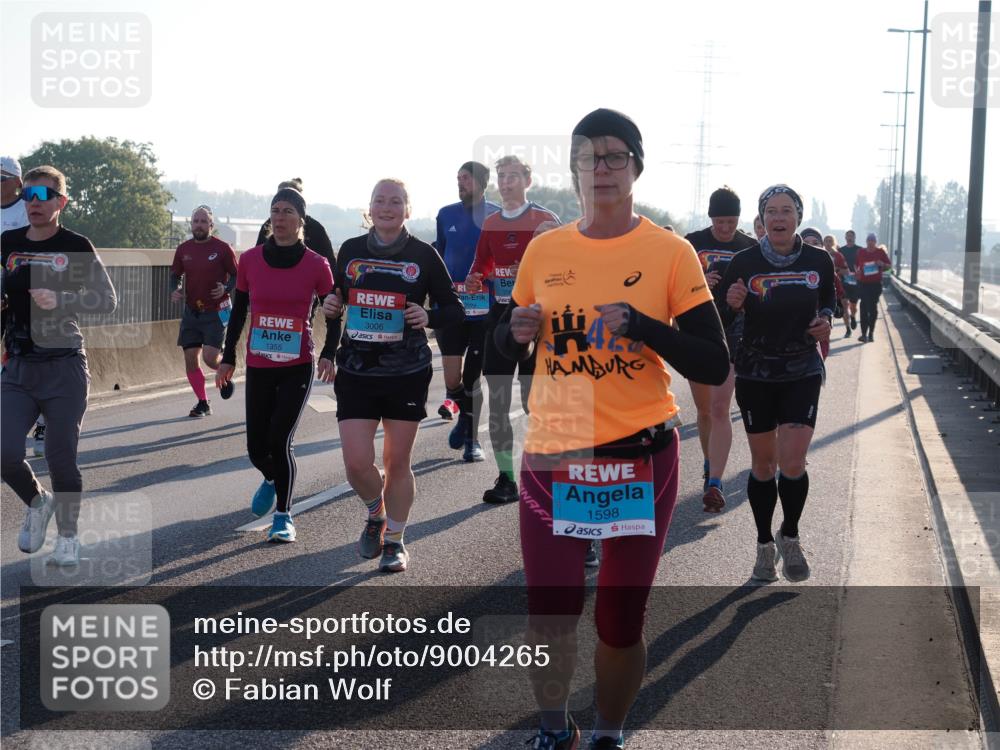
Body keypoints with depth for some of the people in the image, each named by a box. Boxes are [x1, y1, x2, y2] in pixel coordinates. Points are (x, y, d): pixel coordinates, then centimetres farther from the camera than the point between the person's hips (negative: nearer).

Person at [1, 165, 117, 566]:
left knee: (61, 458, -2)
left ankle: (68, 537, 19)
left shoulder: (76, 247, -2)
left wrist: (61, 299, -15)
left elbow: (108, 300, -3)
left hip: (64, 367, -3)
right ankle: (37, 503, 22)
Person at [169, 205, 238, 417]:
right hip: (191, 312, 4)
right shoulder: (183, 249, 5)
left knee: (210, 357, -15)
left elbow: (237, 276, 0)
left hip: (216, 312, -4)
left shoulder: (222, 248, -7)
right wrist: (174, 291, -3)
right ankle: (203, 403, 16)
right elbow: (175, 275, 17)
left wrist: (226, 289, -19)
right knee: (190, 359, 1)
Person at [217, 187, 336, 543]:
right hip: (258, 368, 3)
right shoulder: (250, 260, 1)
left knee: (280, 439, -13)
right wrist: (228, 358, 10)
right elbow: (238, 311, 10)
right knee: (256, 449, 4)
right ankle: (272, 480, 41)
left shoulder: (317, 265, -5)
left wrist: (328, 354, -8)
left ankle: (283, 517, 4)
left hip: (298, 367, -3)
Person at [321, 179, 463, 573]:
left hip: (408, 373, -1)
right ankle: (376, 514, 26)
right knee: (357, 463, -6)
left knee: (398, 461, 5)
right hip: (355, 373, 2)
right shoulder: (350, 251, 6)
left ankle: (394, 540, 24)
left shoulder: (423, 255, -1)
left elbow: (454, 309, 4)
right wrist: (330, 308, 0)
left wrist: (428, 317, -16)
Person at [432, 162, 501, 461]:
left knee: (473, 376, 1)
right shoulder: (446, 215, 7)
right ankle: (462, 414, 29)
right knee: (452, 378, -3)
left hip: (484, 309, -2)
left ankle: (471, 439, 14)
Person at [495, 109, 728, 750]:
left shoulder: (670, 253, -4)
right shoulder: (543, 250, 5)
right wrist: (517, 332, -6)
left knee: (621, 621, 7)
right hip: (551, 457, 2)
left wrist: (641, 325, -20)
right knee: (548, 613, 3)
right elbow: (505, 349, 17)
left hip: (640, 458, -2)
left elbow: (715, 367, -7)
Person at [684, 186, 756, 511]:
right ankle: (710, 464, 35)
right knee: (704, 409, 12)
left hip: (733, 335, -2)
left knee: (720, 409, -11)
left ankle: (714, 484, -15)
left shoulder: (751, 248, 1)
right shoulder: (692, 243, 1)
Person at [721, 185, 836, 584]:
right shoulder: (744, 262, -8)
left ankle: (790, 537, 16)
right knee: (763, 464, 7)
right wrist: (733, 305, -22)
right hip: (755, 373, 0)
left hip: (802, 373, 0)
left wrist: (826, 320, -6)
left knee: (791, 462, -10)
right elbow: (724, 318, 0)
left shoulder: (818, 261, -3)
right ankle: (765, 545, 25)